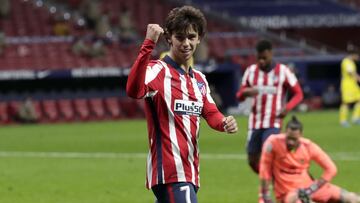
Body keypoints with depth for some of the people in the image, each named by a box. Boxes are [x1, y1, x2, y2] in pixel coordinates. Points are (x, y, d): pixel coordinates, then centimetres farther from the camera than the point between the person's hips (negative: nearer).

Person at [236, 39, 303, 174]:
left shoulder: (283, 71, -2)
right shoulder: (251, 71, 8)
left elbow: (298, 94, 3)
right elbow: (239, 95, 13)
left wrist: (287, 108, -16)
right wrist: (245, 93, -13)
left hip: (273, 124, -4)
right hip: (255, 123, 4)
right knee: (253, 161, 5)